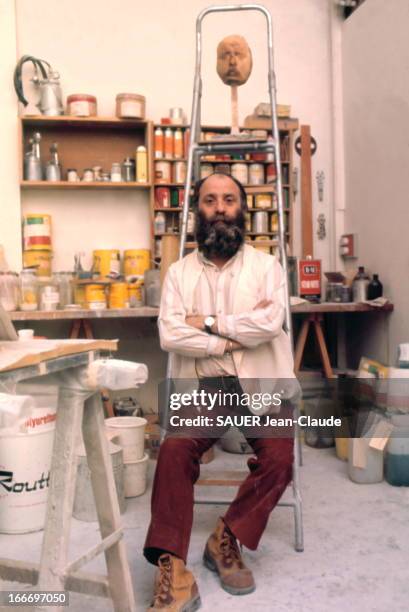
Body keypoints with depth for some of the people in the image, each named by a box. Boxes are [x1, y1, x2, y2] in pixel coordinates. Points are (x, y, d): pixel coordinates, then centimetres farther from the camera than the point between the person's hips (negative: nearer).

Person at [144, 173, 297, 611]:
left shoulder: (265, 265, 7)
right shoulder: (179, 272, 9)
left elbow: (270, 322, -12)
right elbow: (170, 336, -6)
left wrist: (209, 322, -7)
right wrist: (235, 338, -10)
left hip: (260, 384, 0)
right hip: (202, 386, 0)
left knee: (279, 458, -24)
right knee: (173, 451, -26)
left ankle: (226, 541, -1)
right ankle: (172, 572, -19)